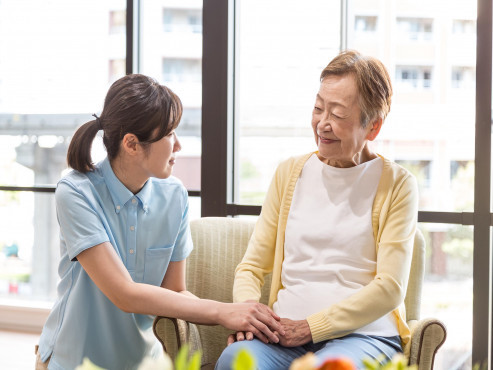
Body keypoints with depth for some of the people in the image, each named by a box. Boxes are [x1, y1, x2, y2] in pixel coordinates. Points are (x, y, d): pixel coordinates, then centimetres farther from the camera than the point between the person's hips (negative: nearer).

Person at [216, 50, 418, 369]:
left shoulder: (397, 184, 4)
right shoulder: (290, 173, 16)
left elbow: (390, 289, -4)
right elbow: (252, 267, 16)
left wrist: (310, 327, -12)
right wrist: (247, 309, -8)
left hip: (364, 334, -3)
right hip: (286, 333, 3)